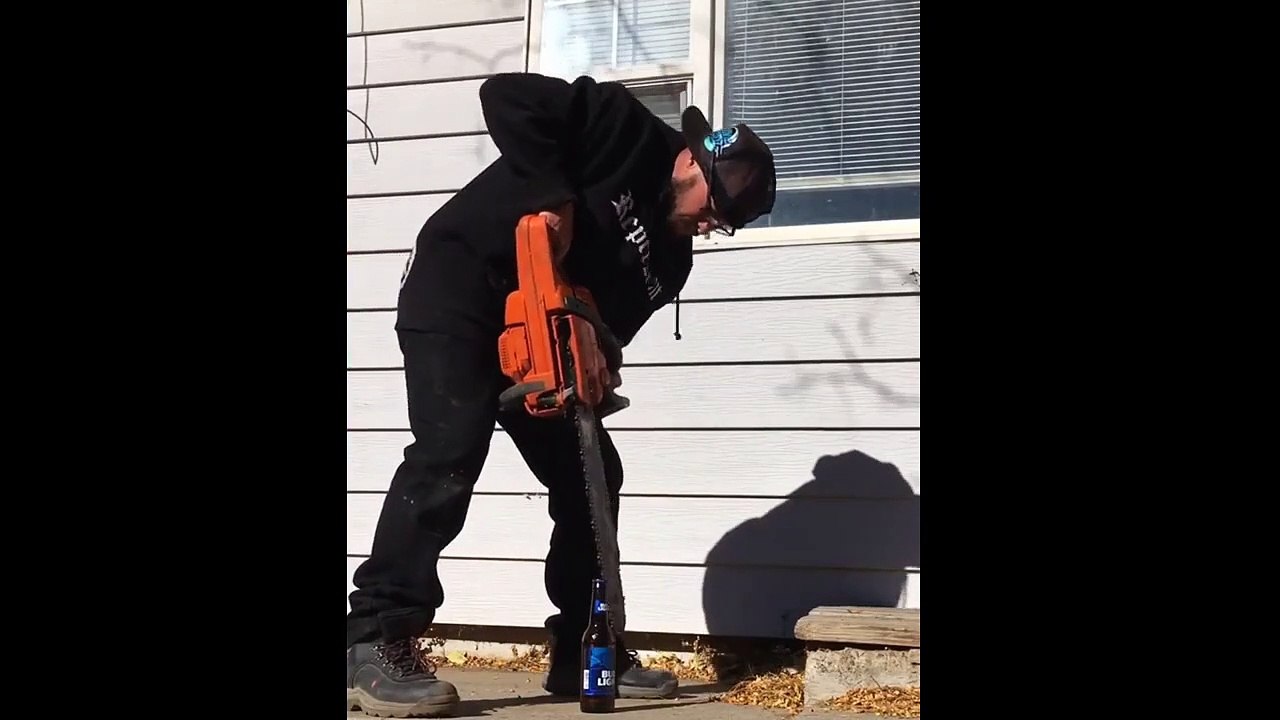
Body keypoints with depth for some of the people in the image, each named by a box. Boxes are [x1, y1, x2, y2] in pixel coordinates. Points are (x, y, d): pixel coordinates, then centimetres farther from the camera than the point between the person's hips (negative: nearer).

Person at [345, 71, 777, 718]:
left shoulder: (671, 260, 9)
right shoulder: (629, 132, -12)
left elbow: (611, 324, 5)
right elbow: (508, 98, -20)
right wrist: (552, 198, -26)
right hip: (456, 286, -9)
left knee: (590, 474, 6)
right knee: (450, 449, -24)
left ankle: (585, 654, 12)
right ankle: (373, 645, -26)